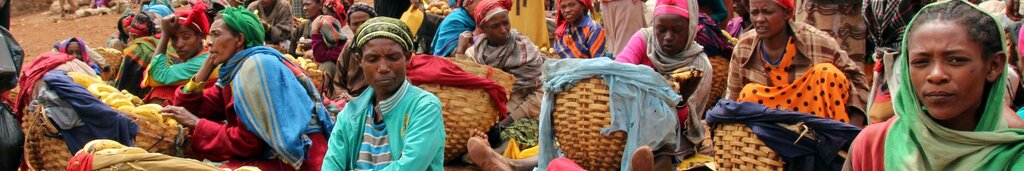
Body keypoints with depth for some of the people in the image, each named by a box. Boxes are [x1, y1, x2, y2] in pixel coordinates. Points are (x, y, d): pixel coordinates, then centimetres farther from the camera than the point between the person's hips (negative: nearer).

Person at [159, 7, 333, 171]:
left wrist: (196, 124, -9)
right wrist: (207, 65, 4)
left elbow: (246, 142, -17)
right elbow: (190, 110, 7)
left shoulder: (259, 65, -15)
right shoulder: (234, 72, 11)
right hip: (271, 155, 8)